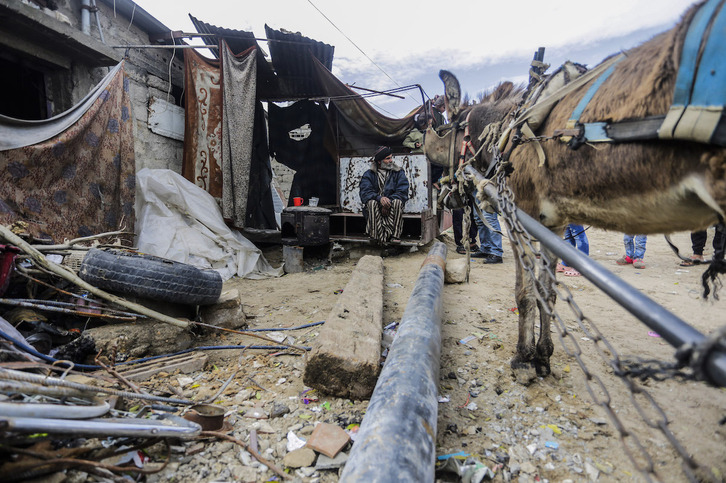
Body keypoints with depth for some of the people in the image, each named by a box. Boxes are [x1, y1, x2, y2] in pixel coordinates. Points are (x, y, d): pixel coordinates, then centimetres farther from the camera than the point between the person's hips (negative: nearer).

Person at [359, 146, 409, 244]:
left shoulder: (398, 173, 8)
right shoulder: (369, 174, 5)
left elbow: (402, 192, -5)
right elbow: (365, 192, -10)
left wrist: (389, 200, -23)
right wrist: (380, 198, -30)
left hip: (391, 206, 0)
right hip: (376, 206, 0)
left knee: (398, 202, -31)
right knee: (371, 202, -32)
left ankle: (395, 235, -33)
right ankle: (378, 236, -37)